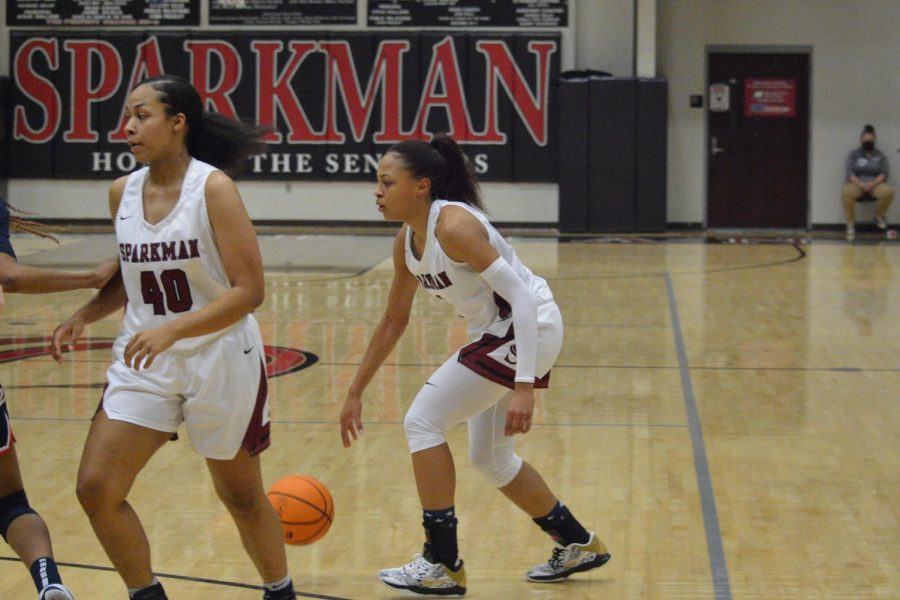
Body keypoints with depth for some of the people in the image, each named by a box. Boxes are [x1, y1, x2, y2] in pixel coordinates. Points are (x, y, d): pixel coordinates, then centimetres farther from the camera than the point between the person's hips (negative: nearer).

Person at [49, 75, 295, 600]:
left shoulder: (213, 188, -15)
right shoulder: (122, 192, 2)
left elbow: (249, 291, -18)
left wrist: (171, 330, -28)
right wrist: (84, 316, 1)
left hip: (221, 361, -5)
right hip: (145, 363, 5)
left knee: (241, 495, 12)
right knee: (96, 489, -6)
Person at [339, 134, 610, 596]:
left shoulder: (453, 226, -23)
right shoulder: (408, 241, 5)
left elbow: (522, 298, -26)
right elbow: (394, 321, 17)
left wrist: (523, 386, -31)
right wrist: (355, 393, 19)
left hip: (528, 329, -10)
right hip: (499, 334, 10)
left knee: (422, 420, -11)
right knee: (489, 457, 19)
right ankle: (578, 545, 35)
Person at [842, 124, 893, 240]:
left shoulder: (880, 156, 9)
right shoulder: (853, 154, 7)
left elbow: (885, 173, -1)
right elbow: (850, 172, -3)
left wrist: (874, 183, -21)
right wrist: (859, 183, -23)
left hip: (875, 184, 1)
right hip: (856, 183, -1)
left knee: (888, 192, -33)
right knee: (846, 193, -38)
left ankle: (879, 216, -2)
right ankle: (850, 223, -20)